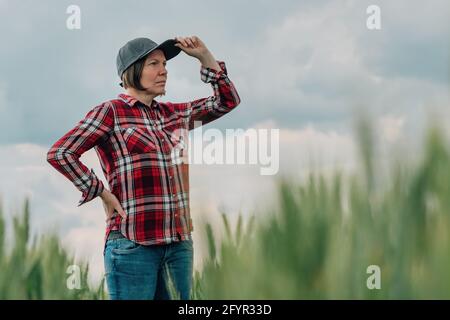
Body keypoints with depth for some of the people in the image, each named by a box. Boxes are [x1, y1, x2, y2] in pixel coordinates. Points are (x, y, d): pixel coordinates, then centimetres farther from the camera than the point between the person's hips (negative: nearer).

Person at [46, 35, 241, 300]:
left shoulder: (173, 114, 16)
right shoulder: (112, 112, -3)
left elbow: (227, 101, 21)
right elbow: (60, 153, -9)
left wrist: (205, 57, 11)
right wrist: (103, 194, -8)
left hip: (180, 241, 6)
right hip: (134, 243, -6)